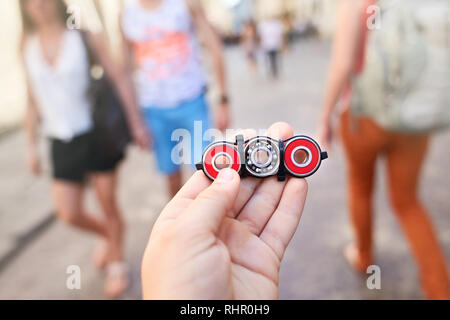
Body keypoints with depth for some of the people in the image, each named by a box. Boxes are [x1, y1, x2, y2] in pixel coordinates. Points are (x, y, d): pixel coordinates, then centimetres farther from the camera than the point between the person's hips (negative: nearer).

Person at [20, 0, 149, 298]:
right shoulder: (28, 48, 8)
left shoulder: (84, 38, -2)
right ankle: (108, 235, 34)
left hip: (97, 135, -3)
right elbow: (33, 100, 13)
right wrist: (31, 145, 13)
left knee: (108, 204, 5)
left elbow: (119, 79, -2)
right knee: (69, 214, 2)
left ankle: (116, 262, 29)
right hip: (61, 143, 3)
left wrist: (136, 122, -8)